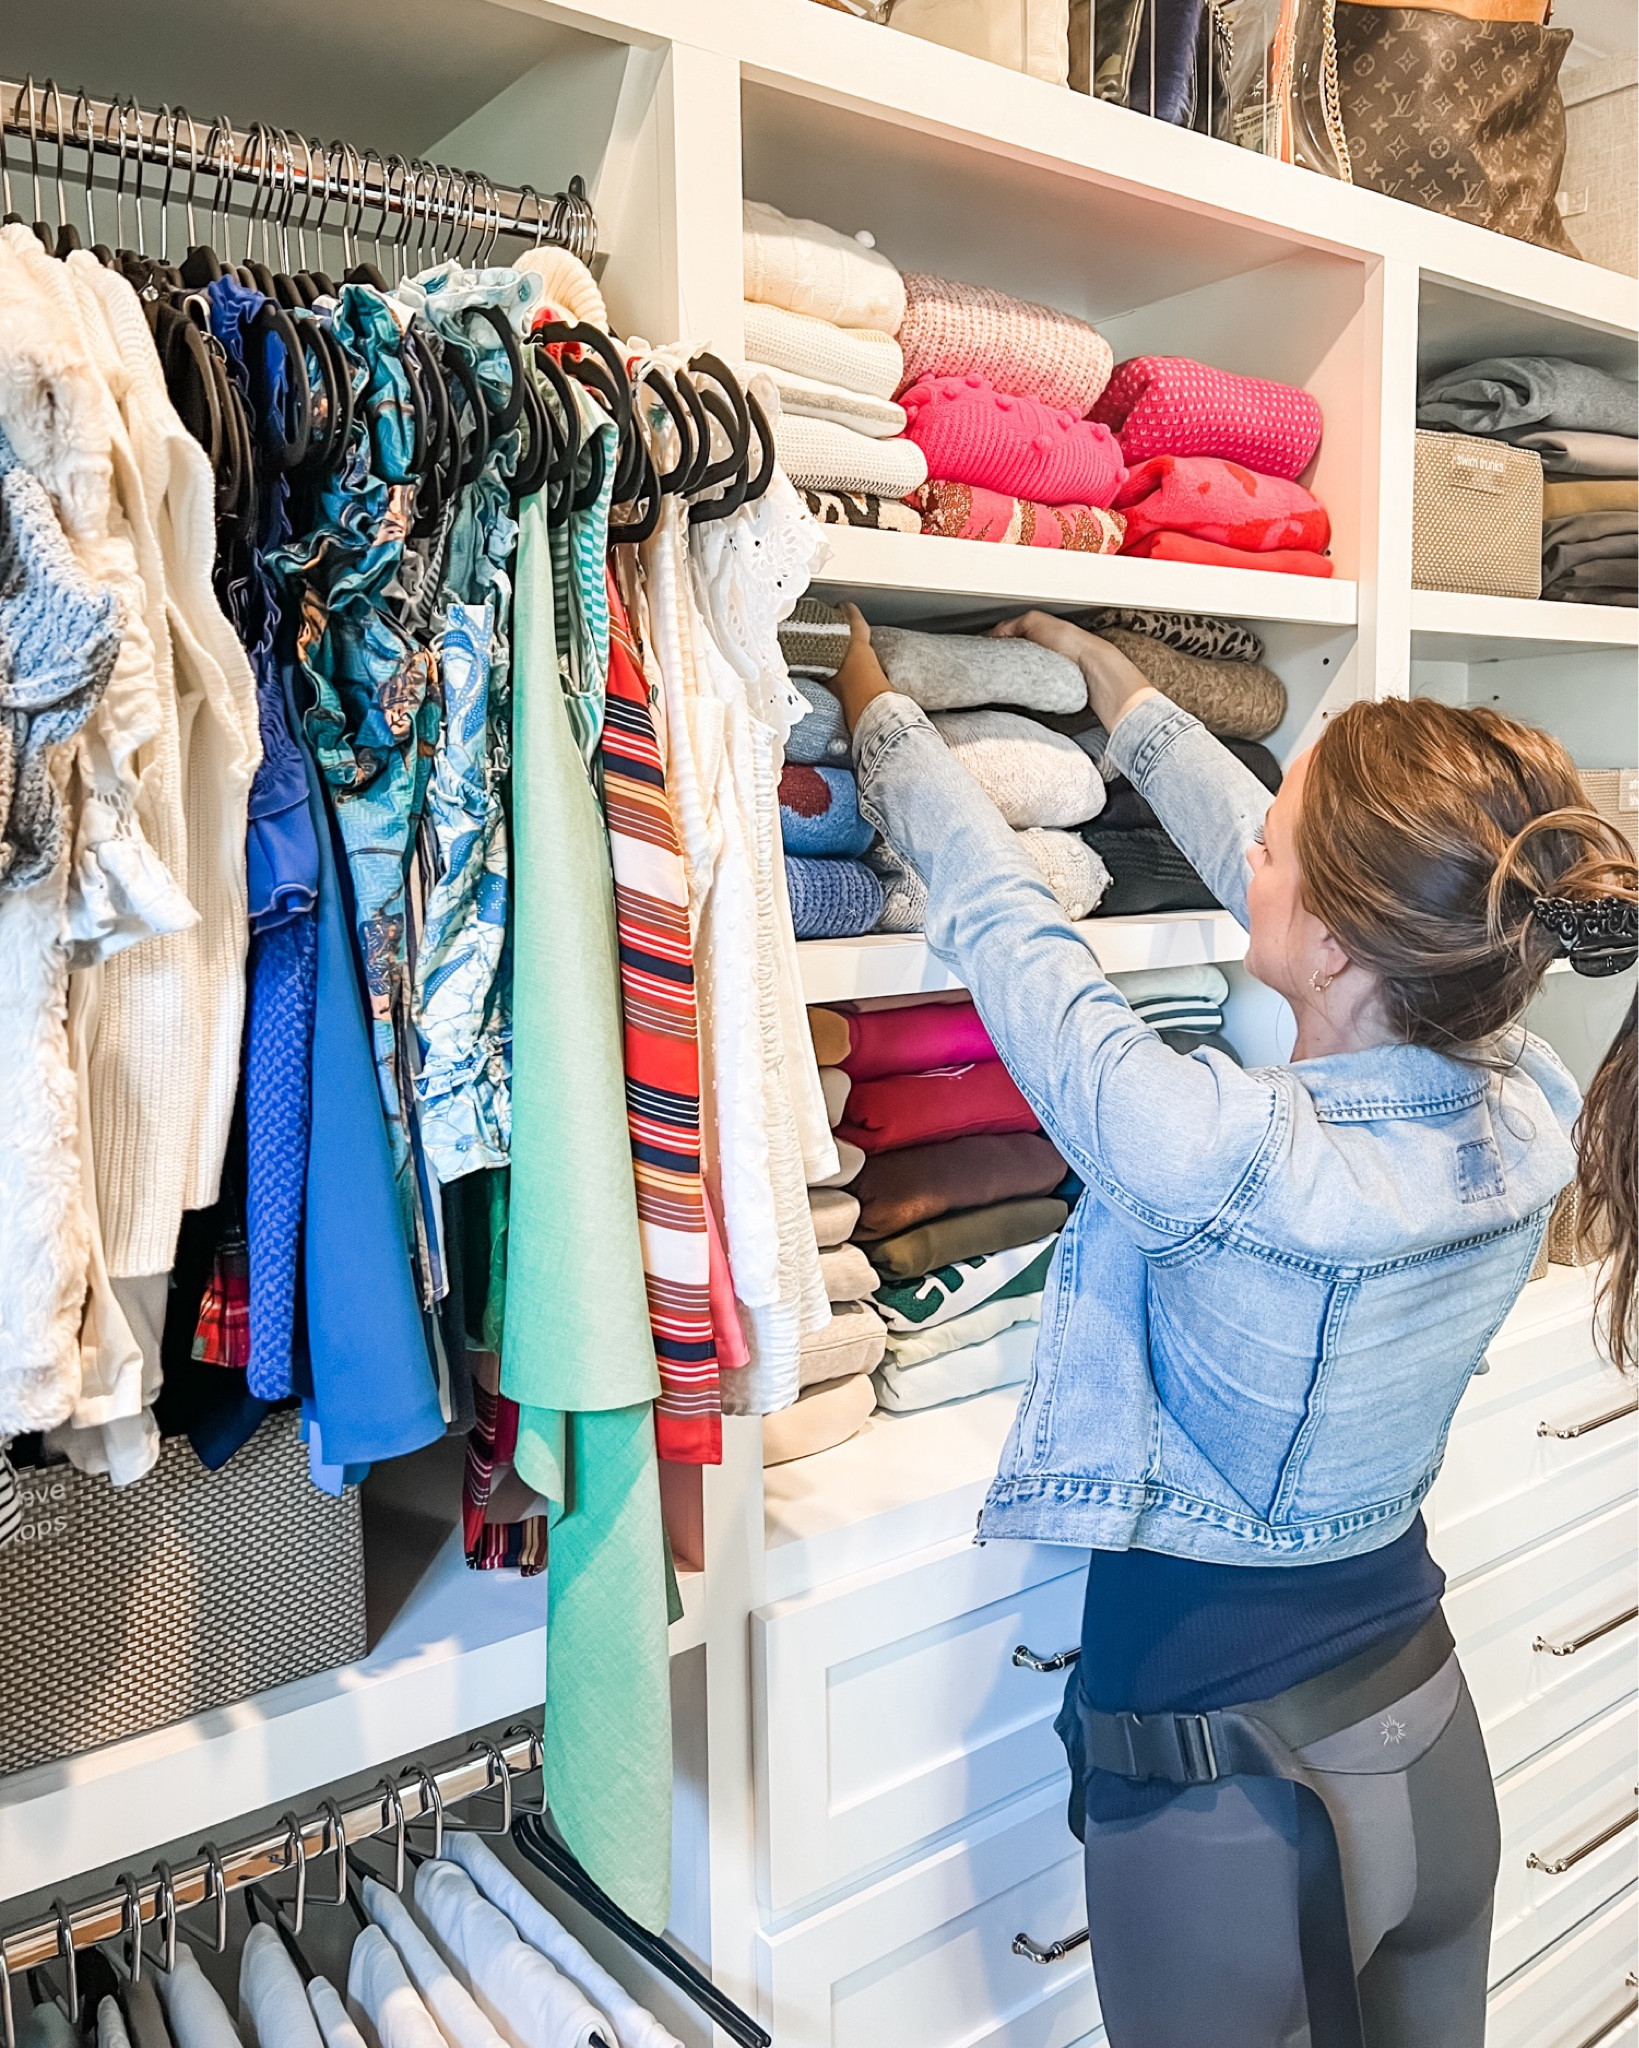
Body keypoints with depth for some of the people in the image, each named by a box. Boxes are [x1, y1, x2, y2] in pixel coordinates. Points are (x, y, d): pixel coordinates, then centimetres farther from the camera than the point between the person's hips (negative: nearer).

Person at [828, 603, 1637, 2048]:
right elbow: (1285, 879, -1)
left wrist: (882, 714, -1)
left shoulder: (1230, 1157, -33)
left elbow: (1005, 924, -18)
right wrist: (1132, 706, 13)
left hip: (1235, 1803, -6)